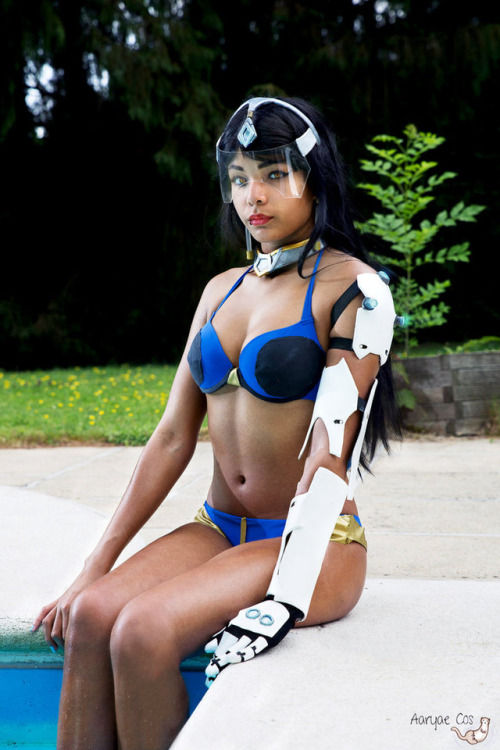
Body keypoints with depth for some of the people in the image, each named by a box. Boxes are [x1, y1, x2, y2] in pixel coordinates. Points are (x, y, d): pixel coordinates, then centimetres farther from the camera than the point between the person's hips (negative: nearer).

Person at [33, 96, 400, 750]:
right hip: (219, 527, 6)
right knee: (91, 614, -20)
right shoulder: (222, 290, 12)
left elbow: (331, 458, -17)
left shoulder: (354, 289, -8)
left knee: (144, 630, -27)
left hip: (314, 543, -5)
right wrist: (96, 565, 3)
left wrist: (280, 605, -26)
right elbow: (173, 435, 9)